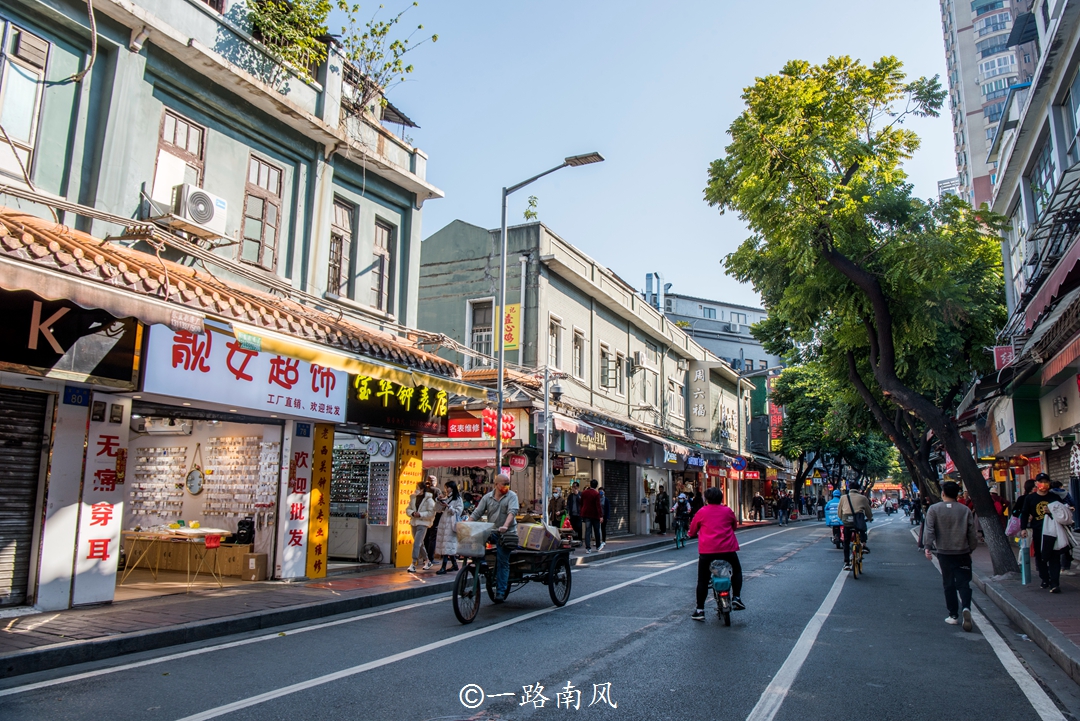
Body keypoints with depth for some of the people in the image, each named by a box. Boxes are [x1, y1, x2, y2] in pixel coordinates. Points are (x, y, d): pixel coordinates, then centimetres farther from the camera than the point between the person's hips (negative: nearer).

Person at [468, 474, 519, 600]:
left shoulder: (512, 496, -2)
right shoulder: (487, 497, 6)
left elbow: (512, 512, -18)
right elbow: (476, 514, 3)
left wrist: (505, 526, -34)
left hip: (505, 533, -3)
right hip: (491, 532, 3)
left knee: (502, 562, -2)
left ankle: (500, 592, 4)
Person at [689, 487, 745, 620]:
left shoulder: (702, 512, 5)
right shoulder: (728, 511, 8)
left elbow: (692, 530, 12)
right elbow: (735, 525, 24)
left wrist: (693, 535, 35)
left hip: (707, 550, -1)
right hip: (727, 549, 1)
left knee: (703, 580, 6)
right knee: (737, 570, 27)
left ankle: (699, 610, 3)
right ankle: (736, 598, 15)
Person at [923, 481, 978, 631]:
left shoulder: (934, 509, -4)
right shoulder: (965, 510, 0)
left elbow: (929, 530, -12)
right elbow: (972, 533, 5)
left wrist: (927, 547, -13)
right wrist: (971, 548, 17)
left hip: (944, 553, 0)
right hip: (963, 552, 1)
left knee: (949, 584, 9)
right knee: (964, 582, 2)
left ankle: (953, 615, 13)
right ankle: (966, 607, -21)